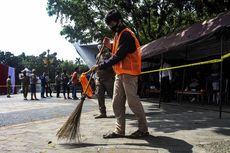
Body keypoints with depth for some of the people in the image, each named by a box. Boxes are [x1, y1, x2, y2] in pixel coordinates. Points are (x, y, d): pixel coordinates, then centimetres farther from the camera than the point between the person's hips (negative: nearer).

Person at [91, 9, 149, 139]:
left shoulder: (126, 35, -13)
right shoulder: (119, 34, 20)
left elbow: (118, 57, -20)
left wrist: (100, 66, -17)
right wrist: (110, 46, 7)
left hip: (128, 73, -10)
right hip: (119, 73, 10)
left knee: (133, 101, -6)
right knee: (117, 103, 6)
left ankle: (143, 129, 6)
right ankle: (119, 130, 10)